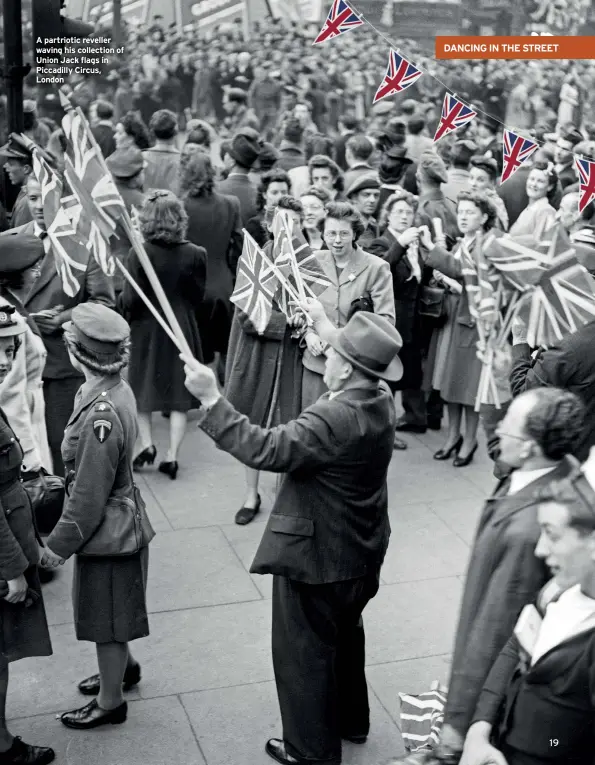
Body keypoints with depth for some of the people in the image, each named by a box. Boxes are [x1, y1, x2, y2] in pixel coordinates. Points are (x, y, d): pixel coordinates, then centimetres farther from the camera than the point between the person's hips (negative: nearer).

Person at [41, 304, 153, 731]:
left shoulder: (100, 416, -32)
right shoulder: (117, 390, -4)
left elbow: (89, 496, -25)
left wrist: (59, 546, -13)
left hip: (107, 530, -9)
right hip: (120, 518, 9)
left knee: (106, 618, 11)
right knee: (111, 611, 28)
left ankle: (110, 703, 30)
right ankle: (123, 667, 50)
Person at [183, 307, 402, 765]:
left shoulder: (333, 419, -33)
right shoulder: (381, 400, -6)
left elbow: (264, 449, -35)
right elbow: (357, 363, 17)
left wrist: (211, 399, -33)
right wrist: (324, 327, 26)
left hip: (318, 556, -9)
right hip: (361, 552, 9)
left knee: (303, 653, 10)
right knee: (345, 636, 28)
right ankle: (351, 720, 47)